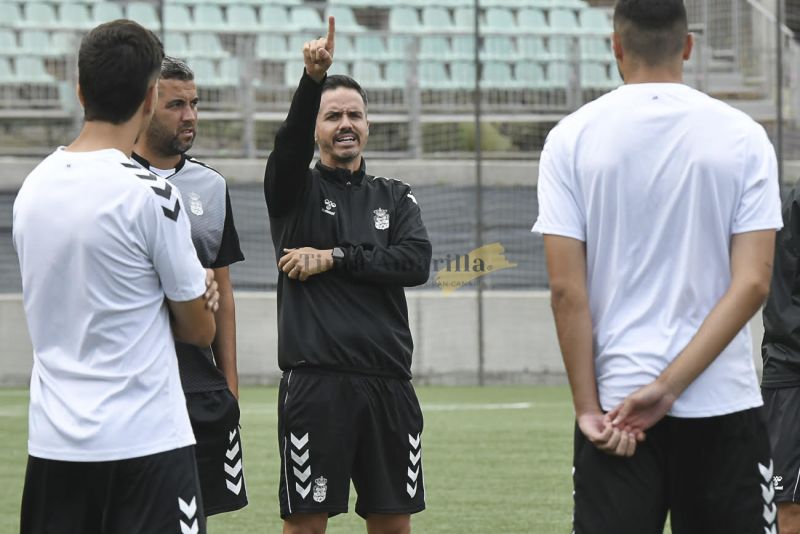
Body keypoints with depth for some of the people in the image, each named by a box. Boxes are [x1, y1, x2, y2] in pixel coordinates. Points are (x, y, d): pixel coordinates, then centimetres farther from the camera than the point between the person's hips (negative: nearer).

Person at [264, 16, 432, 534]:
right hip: (314, 384, -3)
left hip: (388, 385, 3)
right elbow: (290, 142, -16)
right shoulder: (296, 191, 6)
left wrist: (335, 258, -8)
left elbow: (417, 262, -2)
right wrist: (312, 80, -33)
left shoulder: (395, 198, 14)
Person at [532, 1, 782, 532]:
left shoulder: (573, 137, -1)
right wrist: (670, 387, -10)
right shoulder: (743, 136, 1)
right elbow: (752, 284, -8)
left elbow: (567, 290, -6)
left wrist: (588, 407, -3)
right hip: (724, 407, 0)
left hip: (614, 401, 0)